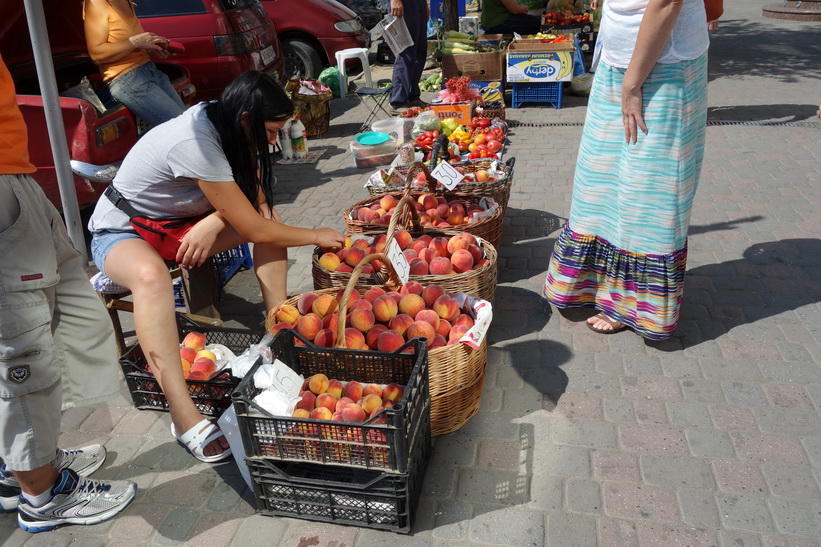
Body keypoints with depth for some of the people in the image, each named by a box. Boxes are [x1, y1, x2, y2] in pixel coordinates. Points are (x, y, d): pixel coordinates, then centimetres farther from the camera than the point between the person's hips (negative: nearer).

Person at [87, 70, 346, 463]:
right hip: (122, 232, -8)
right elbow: (253, 229, -29)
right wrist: (317, 236, -16)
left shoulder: (221, 123, -8)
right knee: (151, 274, -42)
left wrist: (213, 222, -22)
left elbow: (255, 195, -2)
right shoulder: (195, 143, -33)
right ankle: (186, 418, -42)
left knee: (271, 219, -6)